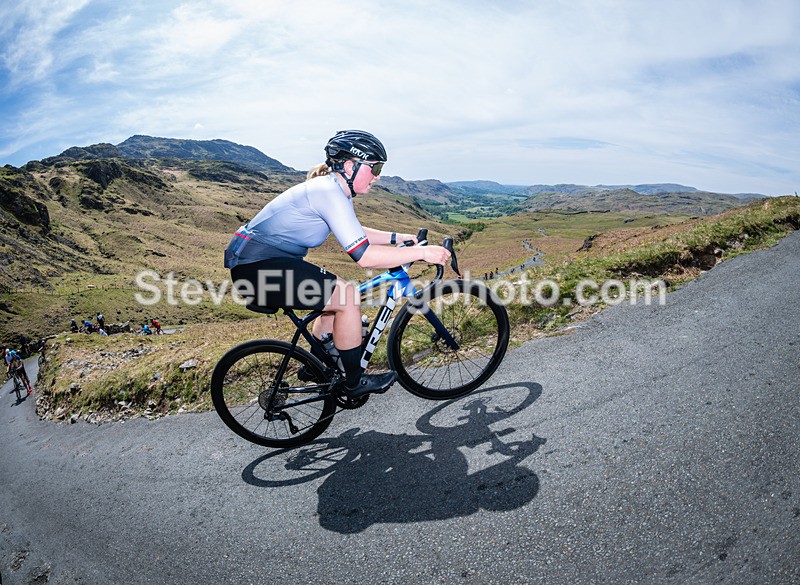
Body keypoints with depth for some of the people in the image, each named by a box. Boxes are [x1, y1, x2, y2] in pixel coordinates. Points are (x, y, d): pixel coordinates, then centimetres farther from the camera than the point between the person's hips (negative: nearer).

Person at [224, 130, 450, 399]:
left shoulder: (333, 188, 9)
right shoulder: (329, 192, -21)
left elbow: (357, 234, 24)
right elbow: (364, 255, -27)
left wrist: (397, 237, 14)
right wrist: (422, 252, -21)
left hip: (263, 260, 10)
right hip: (257, 266, -10)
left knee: (336, 295, 16)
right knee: (348, 297, -14)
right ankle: (354, 382, 2)